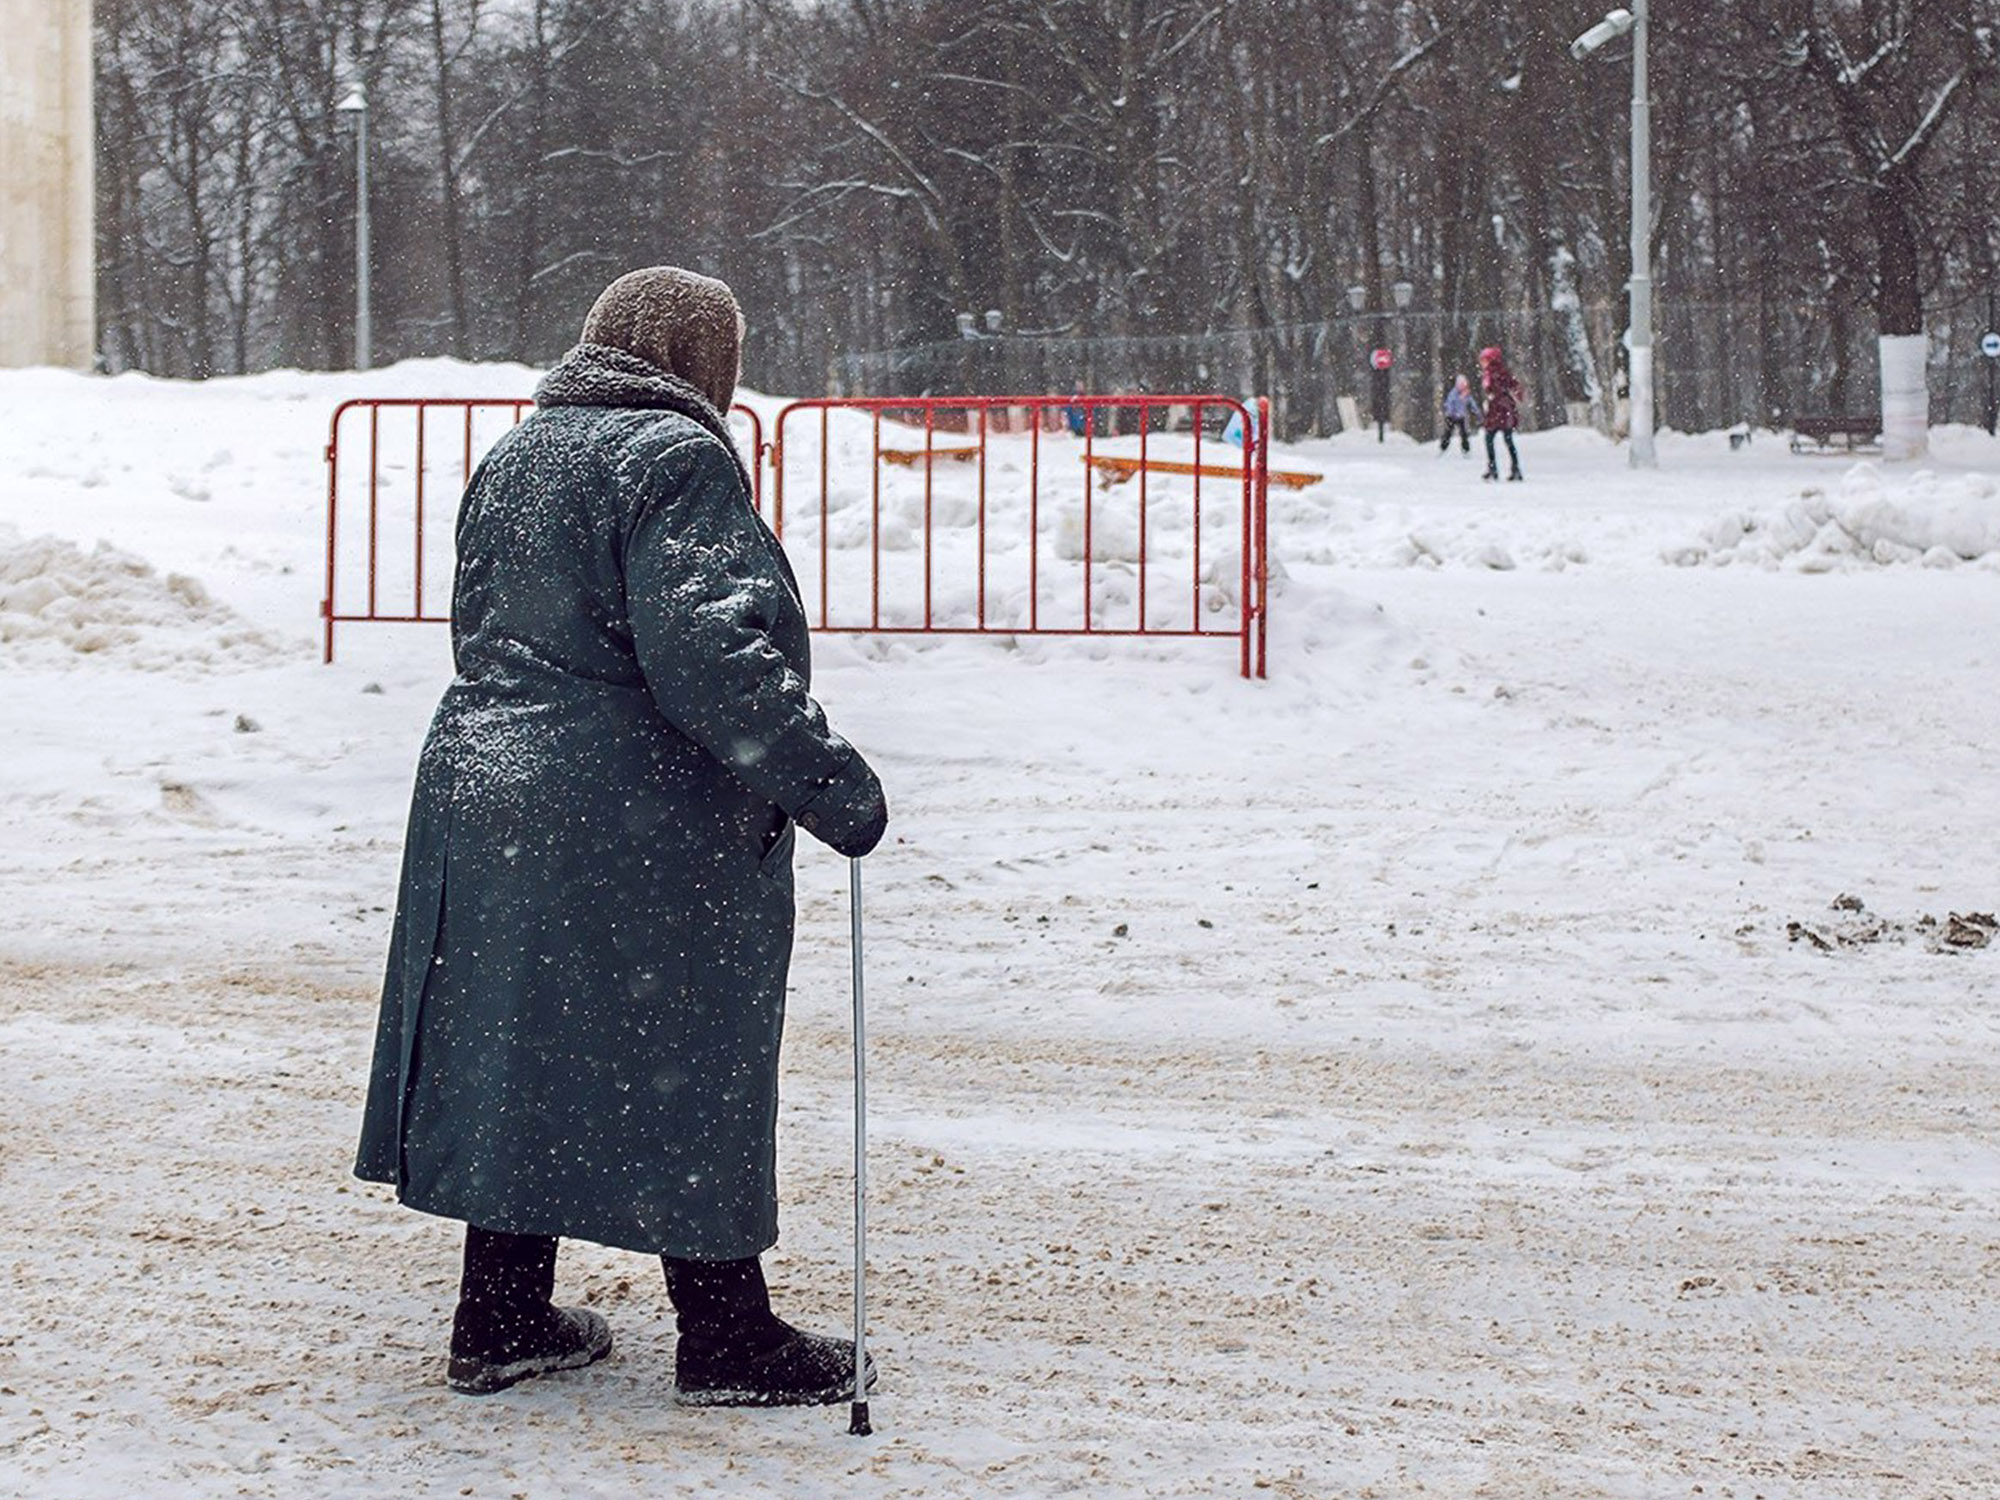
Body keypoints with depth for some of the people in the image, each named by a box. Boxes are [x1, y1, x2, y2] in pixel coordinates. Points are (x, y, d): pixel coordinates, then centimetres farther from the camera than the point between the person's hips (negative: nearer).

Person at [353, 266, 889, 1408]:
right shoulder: (677, 459, -13)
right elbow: (710, 658, -22)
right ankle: (726, 1339, 10)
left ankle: (501, 1323, 20)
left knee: (521, 1058, 14)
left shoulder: (514, 457, 15)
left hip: (484, 795, 8)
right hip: (644, 831, -8)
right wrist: (832, 783, -19)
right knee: (687, 1070, 1)